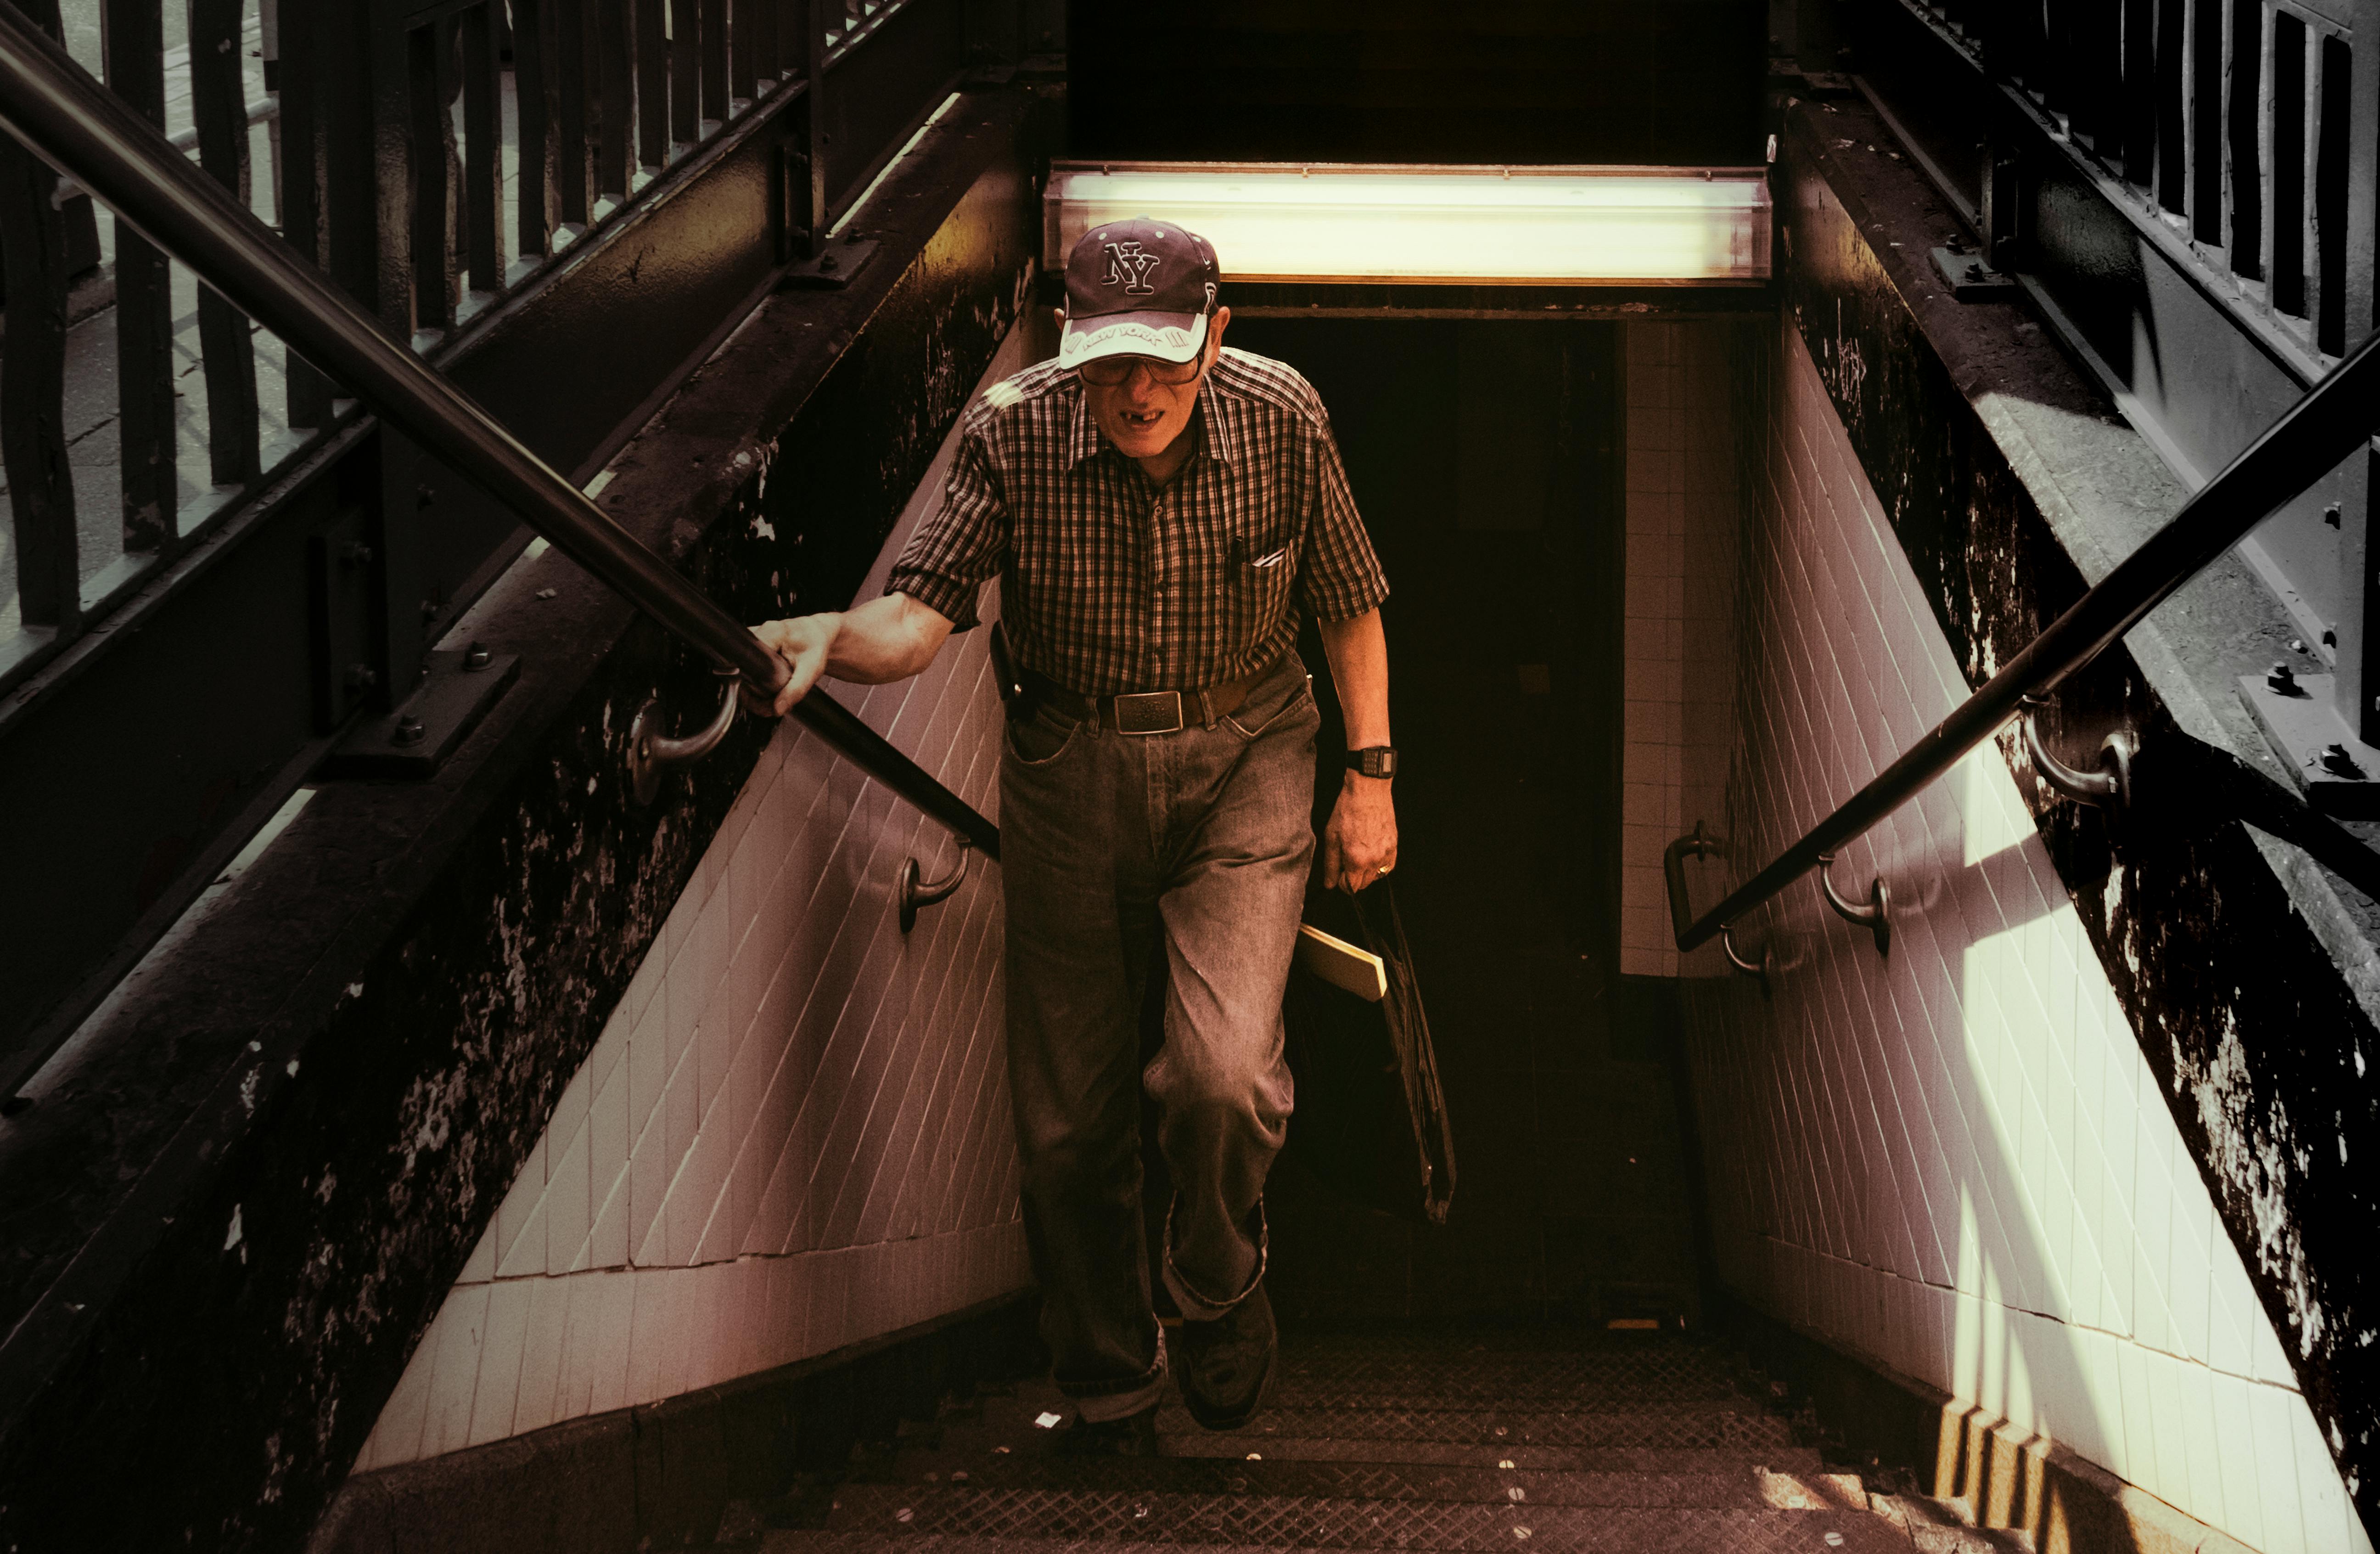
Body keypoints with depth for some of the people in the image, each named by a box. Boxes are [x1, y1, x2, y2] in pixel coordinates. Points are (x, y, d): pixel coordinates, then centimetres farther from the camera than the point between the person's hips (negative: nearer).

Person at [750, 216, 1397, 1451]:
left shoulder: (1280, 419, -12)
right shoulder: (1010, 436, -15)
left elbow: (1349, 602, 2)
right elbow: (923, 611, -22)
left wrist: (1370, 775, 1)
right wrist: (835, 636, -44)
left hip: (1242, 761, -1)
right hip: (1070, 771, 1)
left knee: (1223, 1072, -21)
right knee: (1067, 1119, 6)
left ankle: (1220, 1281, 13)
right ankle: (1106, 1393, 29)